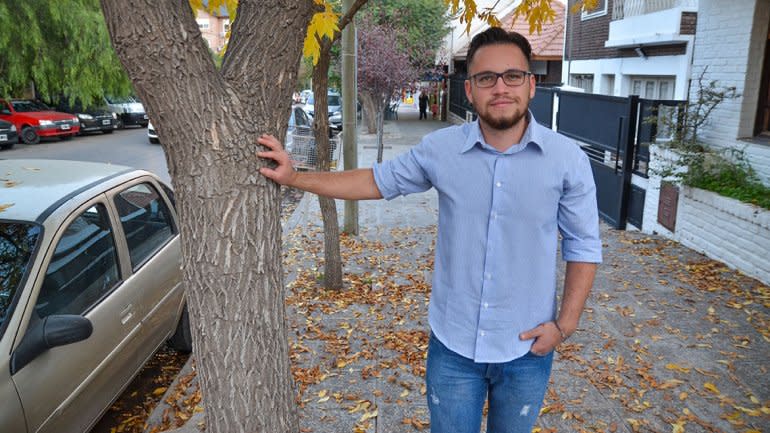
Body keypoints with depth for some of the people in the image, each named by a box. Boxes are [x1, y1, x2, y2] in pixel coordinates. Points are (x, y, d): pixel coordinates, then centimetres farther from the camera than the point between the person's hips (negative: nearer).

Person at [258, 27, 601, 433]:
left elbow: (583, 245, -2)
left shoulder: (568, 158, -11)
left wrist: (565, 323, -8)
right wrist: (294, 177, -1)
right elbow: (377, 181, 4)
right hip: (452, 345, 0)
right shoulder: (440, 149, -9)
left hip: (526, 351, 0)